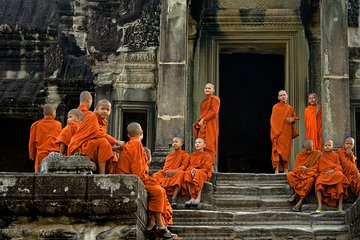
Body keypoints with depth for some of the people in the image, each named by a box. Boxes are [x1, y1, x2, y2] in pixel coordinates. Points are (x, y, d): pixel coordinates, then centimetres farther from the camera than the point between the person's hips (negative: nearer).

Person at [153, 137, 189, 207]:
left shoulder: (184, 154, 13)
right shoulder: (169, 155, 28)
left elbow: (183, 166, -1)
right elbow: (165, 166, 20)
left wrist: (174, 171, -18)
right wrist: (165, 171, -5)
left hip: (176, 173, -4)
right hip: (166, 174, 5)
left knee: (180, 173, -39)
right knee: (156, 175, -24)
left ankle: (174, 198, -49)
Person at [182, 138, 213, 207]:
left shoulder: (207, 156, 11)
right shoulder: (192, 155, 25)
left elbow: (207, 168, -2)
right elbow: (189, 165, 13)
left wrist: (196, 170, -18)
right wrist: (192, 169, -12)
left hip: (203, 173, -3)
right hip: (192, 171, 3)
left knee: (198, 173, -39)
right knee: (187, 173, -32)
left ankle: (198, 198, -45)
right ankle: (192, 197, -41)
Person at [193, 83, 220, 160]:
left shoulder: (214, 99, -4)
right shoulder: (204, 101, 23)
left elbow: (214, 112, -15)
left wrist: (203, 120, -16)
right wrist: (198, 122, 9)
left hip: (210, 124, -9)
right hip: (203, 125, 9)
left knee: (209, 144, -13)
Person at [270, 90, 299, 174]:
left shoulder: (290, 108, 14)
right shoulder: (275, 107, 4)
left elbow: (295, 117, 20)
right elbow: (273, 120, 1)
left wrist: (292, 119, -5)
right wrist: (276, 131, -10)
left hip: (287, 132, 3)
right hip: (277, 131, -3)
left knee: (286, 150, 0)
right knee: (277, 150, -11)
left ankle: (286, 169, 2)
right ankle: (277, 170, -16)